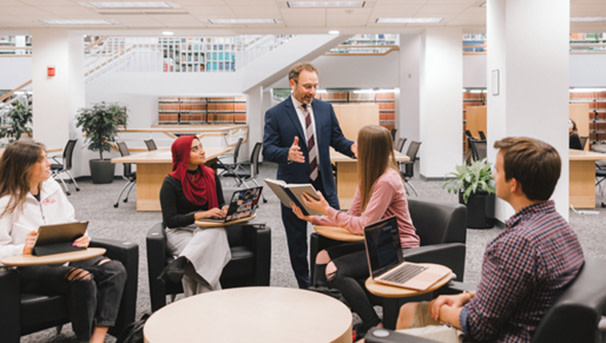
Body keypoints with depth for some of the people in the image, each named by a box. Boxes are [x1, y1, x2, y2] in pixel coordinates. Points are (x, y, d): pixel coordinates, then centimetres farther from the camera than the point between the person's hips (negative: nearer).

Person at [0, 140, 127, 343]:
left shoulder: (52, 187, 12)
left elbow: (71, 223, 14)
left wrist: (81, 237, -7)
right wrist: (24, 249, -28)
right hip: (30, 270, -7)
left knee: (115, 270, -16)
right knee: (82, 279, -33)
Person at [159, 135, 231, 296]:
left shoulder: (210, 175, 11)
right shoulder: (171, 183, -5)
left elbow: (220, 204, 21)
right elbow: (170, 220, -11)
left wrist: (225, 210, -5)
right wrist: (202, 214, -20)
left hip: (209, 229, 3)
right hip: (180, 231, -3)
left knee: (214, 232, -36)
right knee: (203, 257, -35)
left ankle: (181, 262, -51)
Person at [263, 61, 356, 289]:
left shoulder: (326, 109, 6)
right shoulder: (275, 114, -6)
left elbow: (336, 139, 9)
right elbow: (267, 150, -11)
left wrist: (352, 147, -13)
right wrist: (287, 154, -33)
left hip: (323, 184, 3)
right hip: (293, 186, -3)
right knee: (297, 242, 9)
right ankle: (305, 286, 26)